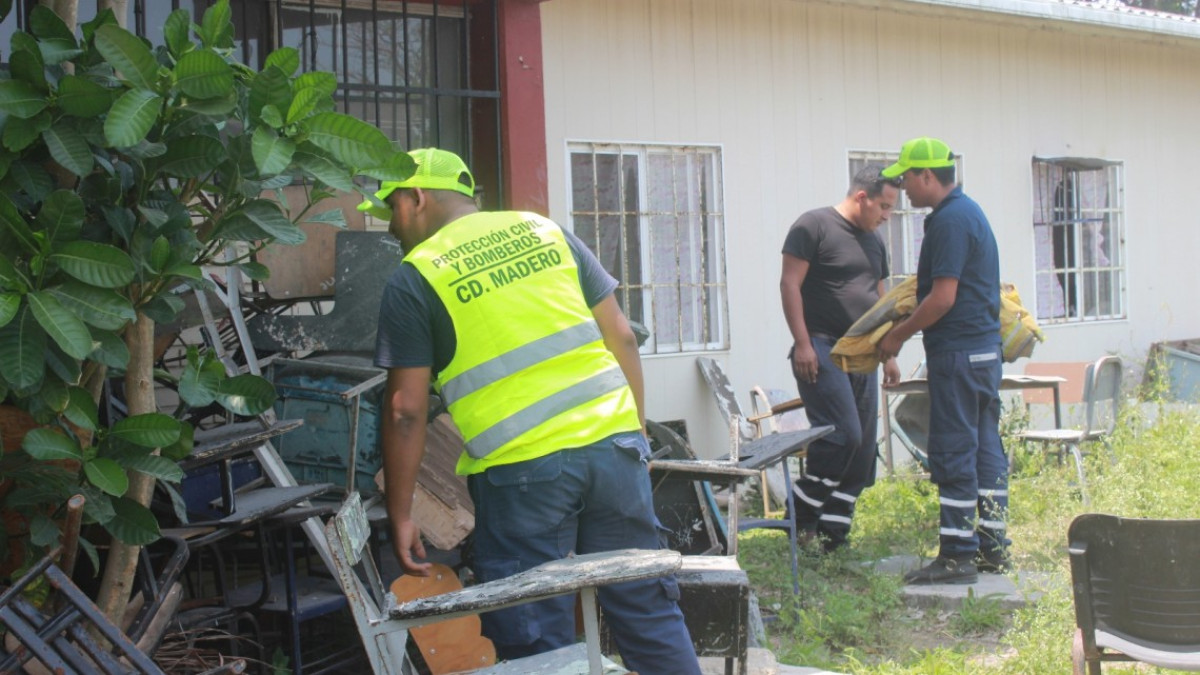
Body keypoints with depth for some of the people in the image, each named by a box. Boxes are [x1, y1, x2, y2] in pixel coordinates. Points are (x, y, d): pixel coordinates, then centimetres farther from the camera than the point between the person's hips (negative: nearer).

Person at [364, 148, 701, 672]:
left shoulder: (414, 280, 1)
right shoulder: (546, 231, 13)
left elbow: (406, 410, -2)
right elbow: (621, 336, 12)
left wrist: (399, 515, 5)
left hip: (520, 469, -4)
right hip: (613, 441, 4)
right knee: (647, 609, 15)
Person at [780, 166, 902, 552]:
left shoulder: (873, 241, 20)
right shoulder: (814, 226, -5)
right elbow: (790, 284, -10)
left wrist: (888, 353, 20)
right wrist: (802, 342, -16)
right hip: (821, 349, -8)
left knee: (863, 449, 3)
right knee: (843, 435, -18)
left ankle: (832, 535, 9)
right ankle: (803, 516, -2)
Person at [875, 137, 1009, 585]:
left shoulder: (950, 220, -16)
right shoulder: (969, 212, 16)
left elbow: (943, 298, -21)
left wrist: (898, 335, -10)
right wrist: (909, 326, 22)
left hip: (958, 352, -10)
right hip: (985, 347, 10)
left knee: (953, 453, -6)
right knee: (985, 447, 12)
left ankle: (957, 555, -3)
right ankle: (992, 547, 17)